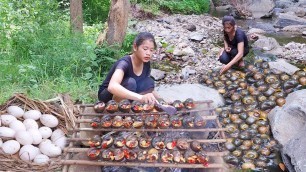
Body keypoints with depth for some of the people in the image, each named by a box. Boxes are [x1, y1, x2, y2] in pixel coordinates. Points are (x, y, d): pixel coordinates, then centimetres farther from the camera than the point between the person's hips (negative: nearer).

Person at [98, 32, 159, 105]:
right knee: (130, 82, -34)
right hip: (108, 96, -7)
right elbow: (112, 86, -50)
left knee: (149, 82, -17)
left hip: (127, 101, 7)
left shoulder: (146, 64, -8)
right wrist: (141, 97, -63)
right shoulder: (124, 63, -29)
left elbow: (149, 88, 8)